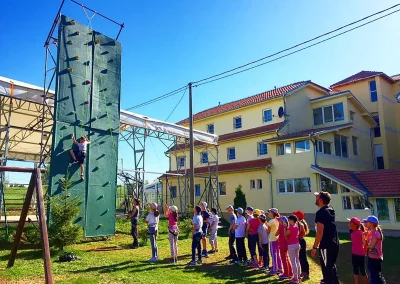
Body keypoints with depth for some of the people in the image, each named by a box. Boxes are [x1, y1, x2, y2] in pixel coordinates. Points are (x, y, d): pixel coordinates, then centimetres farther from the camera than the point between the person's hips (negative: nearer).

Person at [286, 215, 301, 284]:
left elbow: (285, 234, -9)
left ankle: (295, 278, -1)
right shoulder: (296, 226, 8)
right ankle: (298, 277, 21)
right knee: (297, 261, 13)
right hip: (297, 244, 9)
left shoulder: (291, 227, -18)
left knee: (293, 261, -4)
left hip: (291, 245, -9)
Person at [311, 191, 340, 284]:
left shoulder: (320, 212, -17)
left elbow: (320, 232, -23)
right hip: (335, 243, 9)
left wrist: (314, 247, -16)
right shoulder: (331, 209, 7)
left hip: (326, 245, -9)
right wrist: (319, 194, 26)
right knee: (332, 267, 23)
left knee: (327, 270, 1)